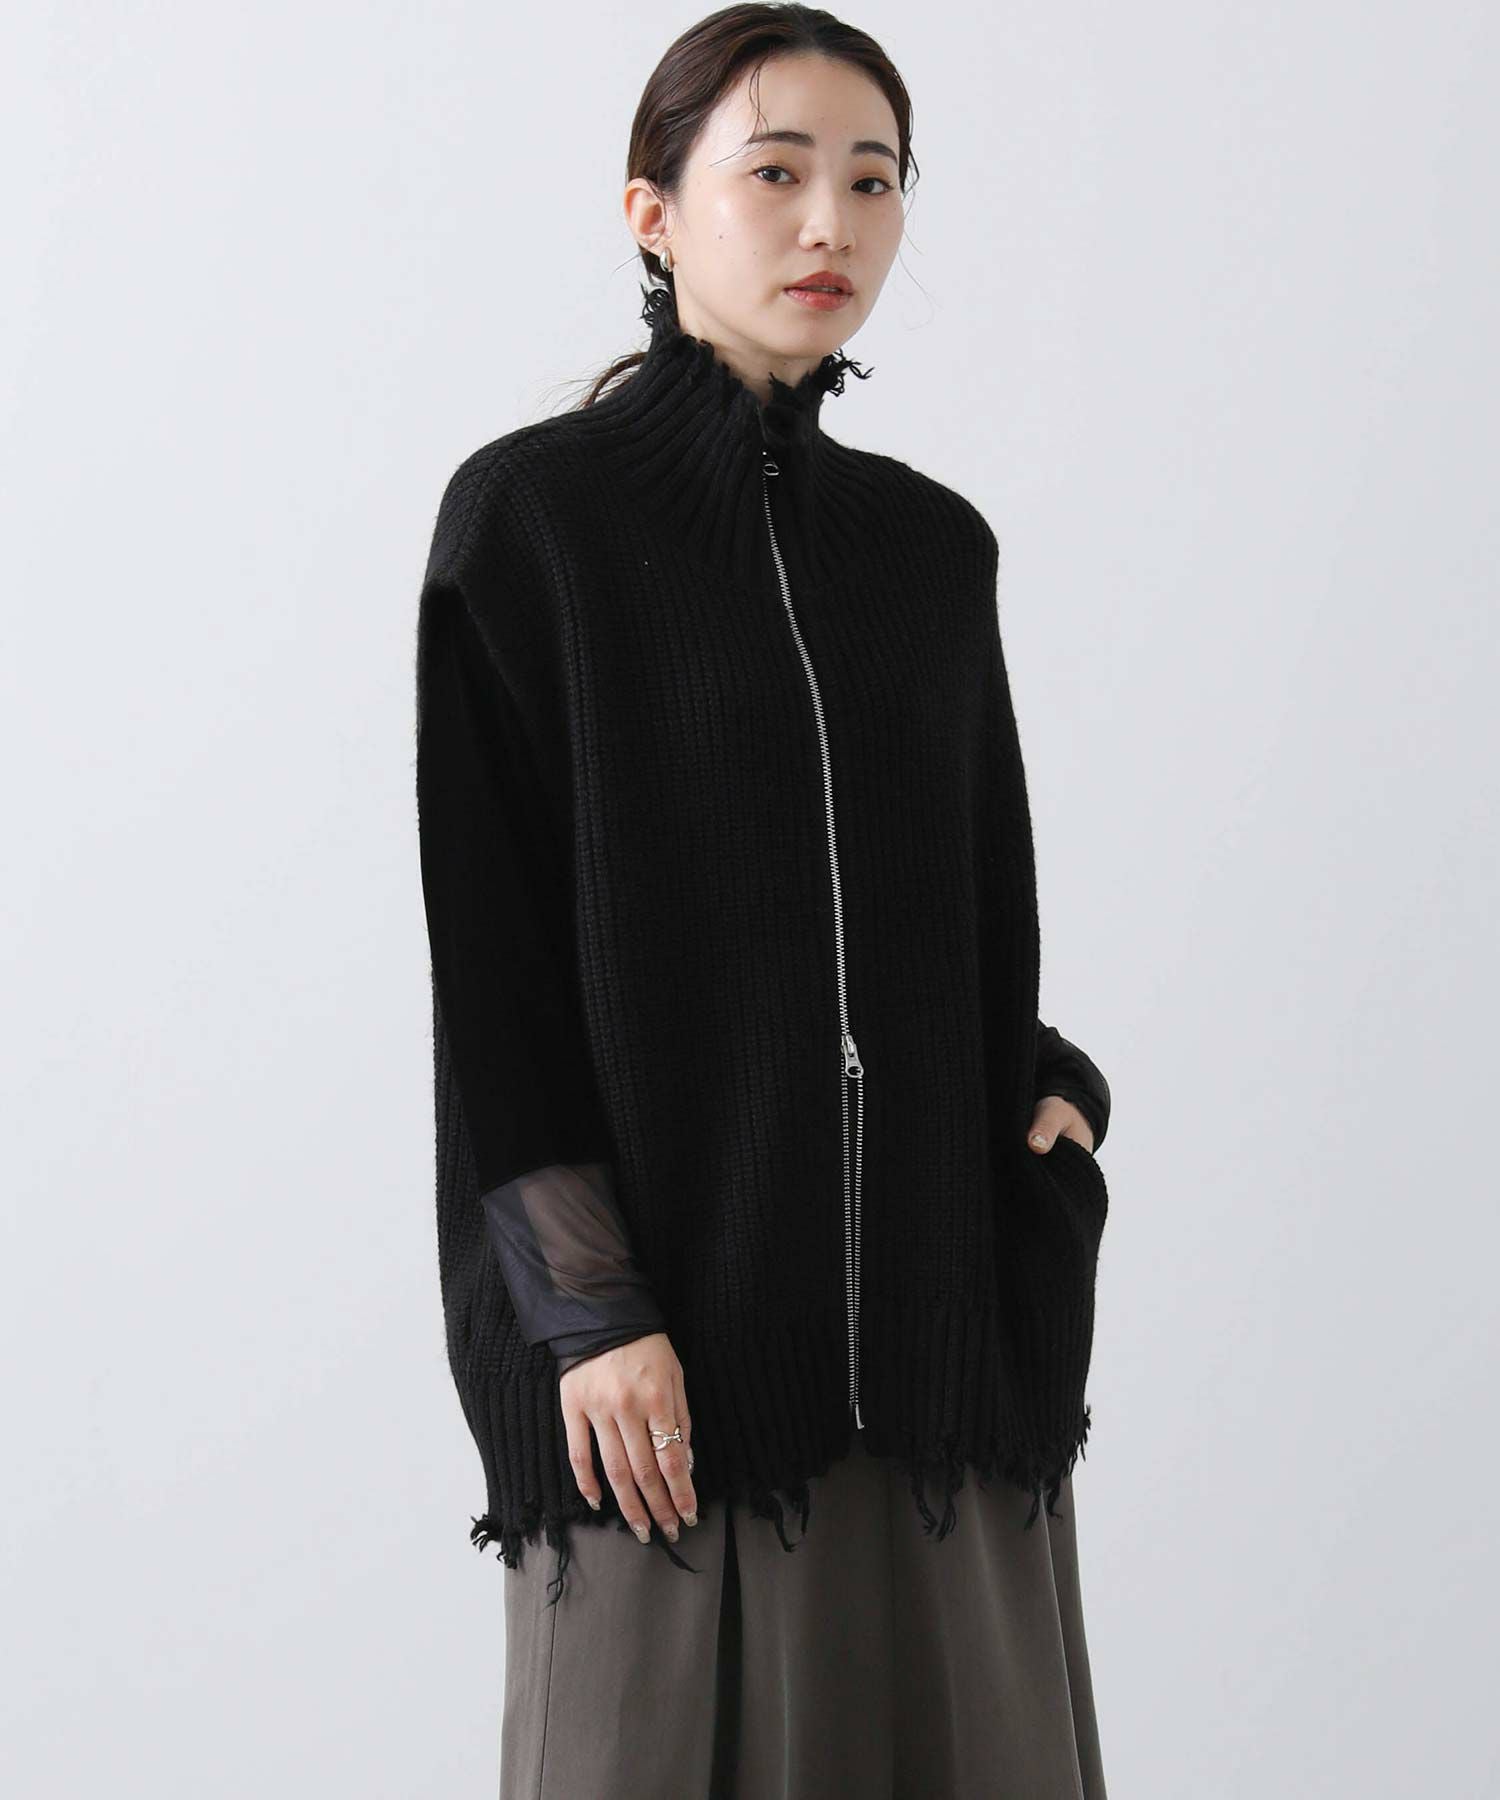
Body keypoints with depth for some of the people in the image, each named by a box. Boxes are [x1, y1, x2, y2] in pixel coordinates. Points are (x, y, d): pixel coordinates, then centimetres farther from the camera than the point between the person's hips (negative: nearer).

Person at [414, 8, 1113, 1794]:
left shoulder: (935, 545, 11)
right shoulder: (529, 513, -4)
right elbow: (491, 937, -8)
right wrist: (586, 1304, -14)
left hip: (938, 1278, 5)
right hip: (672, 1266, -4)